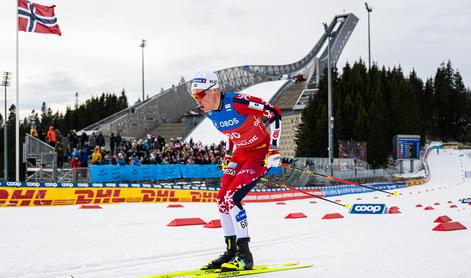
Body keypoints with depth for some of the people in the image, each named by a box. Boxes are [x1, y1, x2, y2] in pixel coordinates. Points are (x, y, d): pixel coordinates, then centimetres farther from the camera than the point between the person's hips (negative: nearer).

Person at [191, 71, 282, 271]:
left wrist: (273, 149, -21)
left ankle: (245, 255, -13)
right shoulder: (210, 112, -1)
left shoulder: (237, 102, -26)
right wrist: (228, 154, 15)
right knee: (222, 200, 1)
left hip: (261, 152, -8)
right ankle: (231, 251, 14)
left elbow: (274, 114, -21)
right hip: (241, 153, 9)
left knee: (232, 198, -20)